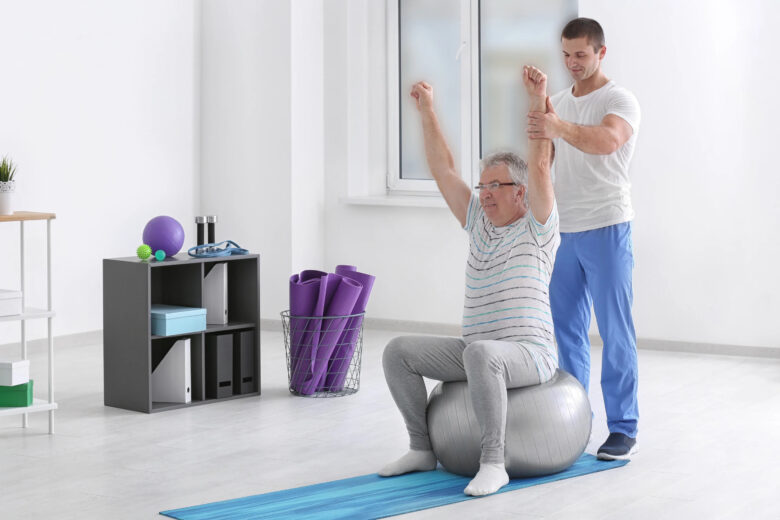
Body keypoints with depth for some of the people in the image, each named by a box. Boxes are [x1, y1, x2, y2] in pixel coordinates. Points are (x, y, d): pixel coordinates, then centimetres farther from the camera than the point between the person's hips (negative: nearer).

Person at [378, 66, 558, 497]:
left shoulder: (536, 229, -2)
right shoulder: (479, 223, 15)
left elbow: (539, 168, -16)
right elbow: (443, 170, 16)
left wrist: (538, 100, -22)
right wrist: (427, 110, 15)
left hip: (527, 354, -7)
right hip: (475, 352, 7)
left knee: (480, 353, -40)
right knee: (398, 352, -9)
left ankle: (493, 463, -34)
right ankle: (422, 449, -2)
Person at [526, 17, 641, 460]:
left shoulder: (620, 101, -9)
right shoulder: (558, 104, 14)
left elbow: (606, 140, -32)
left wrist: (561, 128, -50)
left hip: (606, 229, -7)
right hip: (564, 230, 7)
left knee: (615, 331, -5)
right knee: (566, 328, 10)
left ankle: (624, 430, 0)